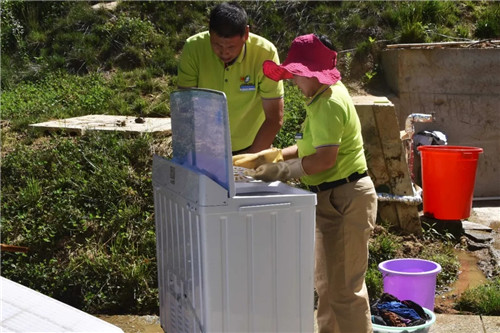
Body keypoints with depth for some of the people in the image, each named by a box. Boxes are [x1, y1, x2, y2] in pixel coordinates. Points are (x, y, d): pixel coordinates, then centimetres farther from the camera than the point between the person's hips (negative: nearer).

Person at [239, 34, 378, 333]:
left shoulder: (330, 103, -19)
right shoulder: (322, 99, 13)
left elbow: (325, 158, -26)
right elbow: (314, 148, 17)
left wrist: (282, 171, -19)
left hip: (348, 200, -11)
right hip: (331, 199, 11)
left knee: (345, 287, -4)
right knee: (327, 283, 21)